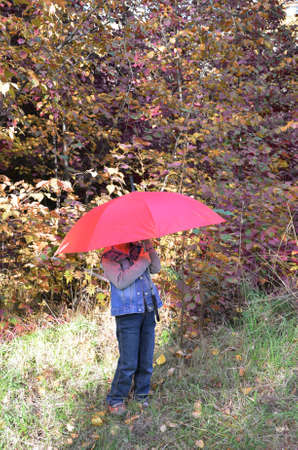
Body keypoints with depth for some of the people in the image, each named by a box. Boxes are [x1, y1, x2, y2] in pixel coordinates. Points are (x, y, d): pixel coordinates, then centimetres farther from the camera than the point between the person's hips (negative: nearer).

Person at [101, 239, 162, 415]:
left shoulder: (138, 250, 12)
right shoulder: (109, 258, -4)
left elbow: (156, 268, 8)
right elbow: (120, 281, -17)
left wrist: (149, 246, -3)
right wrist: (142, 262, -16)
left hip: (148, 312, 5)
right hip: (127, 314, -5)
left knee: (146, 359, 11)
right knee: (128, 362, -3)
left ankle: (142, 394, 29)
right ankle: (115, 399, 14)